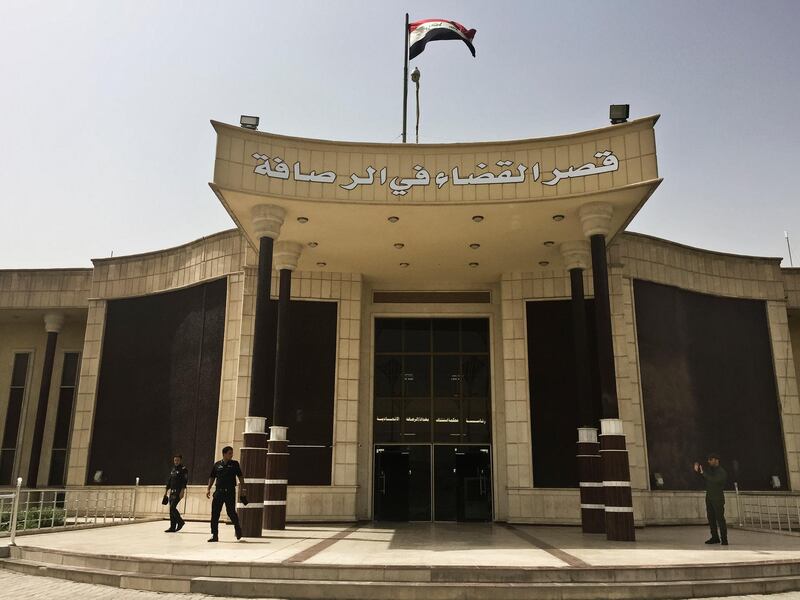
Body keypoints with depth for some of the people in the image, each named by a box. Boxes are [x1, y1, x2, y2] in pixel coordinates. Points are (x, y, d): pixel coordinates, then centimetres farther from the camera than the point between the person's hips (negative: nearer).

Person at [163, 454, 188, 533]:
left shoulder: (184, 469, -6)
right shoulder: (172, 469, 17)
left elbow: (185, 481, -14)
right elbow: (169, 480, 21)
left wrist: (182, 491, -22)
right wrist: (166, 491, 18)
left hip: (179, 491, -7)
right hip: (172, 491, 8)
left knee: (172, 507, -15)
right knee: (171, 509, 5)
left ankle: (180, 522, 2)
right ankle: (172, 527, 9)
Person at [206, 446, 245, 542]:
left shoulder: (234, 464, 3)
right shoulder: (217, 464, 7)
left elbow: (240, 476, 5)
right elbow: (212, 477, 13)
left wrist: (242, 488, -3)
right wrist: (208, 489, 4)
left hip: (230, 492, -2)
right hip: (219, 491, 2)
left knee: (231, 512, -1)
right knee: (215, 513, 0)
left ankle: (237, 528, 24)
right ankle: (215, 535, 8)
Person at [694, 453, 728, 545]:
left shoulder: (722, 472, -11)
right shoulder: (708, 469, 8)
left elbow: (714, 480, -26)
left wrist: (703, 473, -29)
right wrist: (697, 471, -10)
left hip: (718, 498, -7)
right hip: (709, 497, 7)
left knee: (720, 518, -8)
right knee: (711, 518, 8)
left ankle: (724, 539, -3)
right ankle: (715, 537, 16)